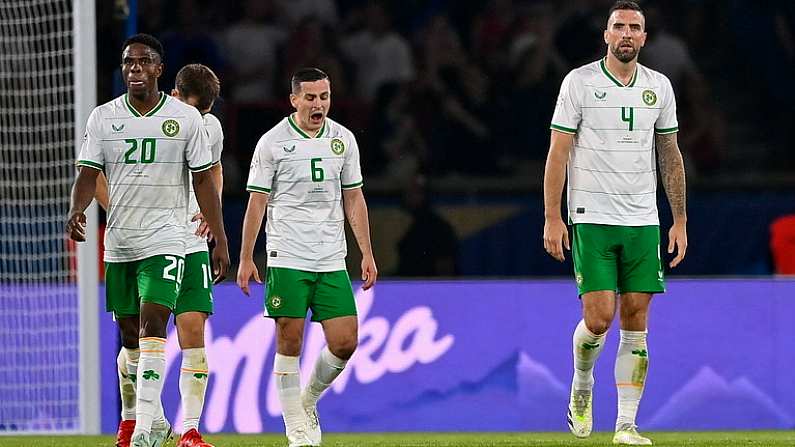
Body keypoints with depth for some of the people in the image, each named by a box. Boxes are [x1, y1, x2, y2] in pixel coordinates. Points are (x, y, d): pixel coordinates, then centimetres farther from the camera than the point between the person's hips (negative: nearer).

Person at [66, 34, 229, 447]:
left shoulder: (185, 118, 0)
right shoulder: (103, 117, 4)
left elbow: (204, 181, 3)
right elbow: (88, 174, 0)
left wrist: (220, 242, 1)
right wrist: (76, 210, -21)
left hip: (165, 240, -3)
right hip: (119, 242, 3)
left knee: (152, 324, -18)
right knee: (130, 334, 10)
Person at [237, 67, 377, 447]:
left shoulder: (343, 139, 9)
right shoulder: (273, 142, -2)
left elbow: (354, 199, 15)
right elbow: (257, 202, 0)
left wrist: (367, 253, 9)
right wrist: (245, 259, -3)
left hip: (332, 260, 4)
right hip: (287, 258, -4)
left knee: (345, 342, -3)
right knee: (289, 342, -5)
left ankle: (307, 401, 22)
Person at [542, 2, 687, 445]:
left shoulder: (659, 86, 8)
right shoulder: (580, 81, -3)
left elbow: (671, 155, 15)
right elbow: (558, 153, -3)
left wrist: (680, 220, 10)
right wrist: (552, 218, -8)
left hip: (643, 221, 4)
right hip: (592, 220, -3)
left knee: (636, 321, -1)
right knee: (599, 316, -11)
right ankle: (582, 386, 19)